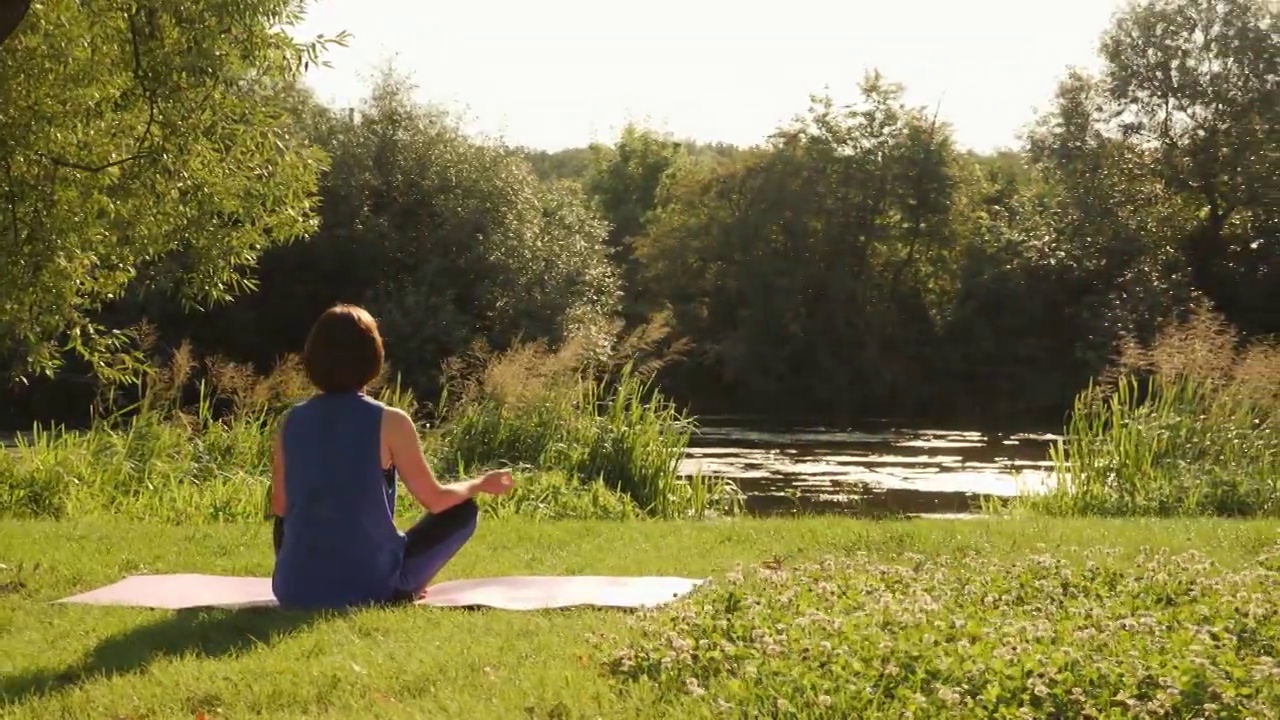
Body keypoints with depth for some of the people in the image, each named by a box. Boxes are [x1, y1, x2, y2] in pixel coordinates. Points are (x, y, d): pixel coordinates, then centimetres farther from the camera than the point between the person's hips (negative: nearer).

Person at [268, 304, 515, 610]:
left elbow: (280, 507, 10)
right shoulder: (390, 422, -10)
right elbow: (436, 500, 0)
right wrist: (482, 484, 21)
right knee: (464, 510, 15)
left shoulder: (290, 421, 0)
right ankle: (401, 591, 7)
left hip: (295, 589, 3)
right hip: (370, 587, -3)